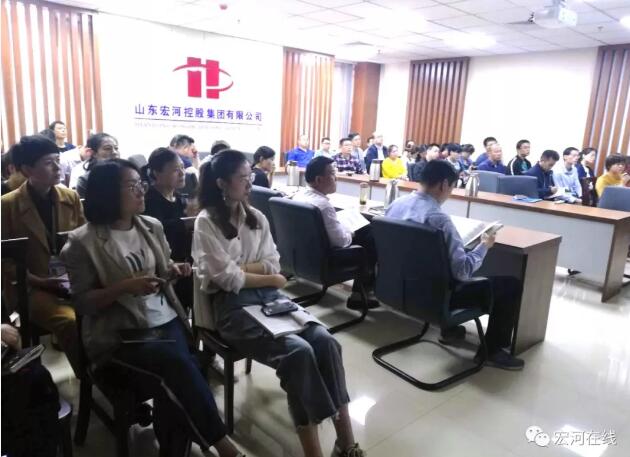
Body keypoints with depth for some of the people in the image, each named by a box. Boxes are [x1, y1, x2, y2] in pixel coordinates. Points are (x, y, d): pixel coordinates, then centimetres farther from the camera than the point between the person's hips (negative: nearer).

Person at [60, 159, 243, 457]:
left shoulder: (152, 226, 8)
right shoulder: (83, 242, -8)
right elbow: (82, 302, -7)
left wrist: (173, 271, -5)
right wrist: (125, 287, -21)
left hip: (165, 320, 5)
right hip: (119, 333, -4)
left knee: (172, 380, -26)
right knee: (178, 363, -28)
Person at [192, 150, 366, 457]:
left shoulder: (257, 218, 13)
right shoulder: (206, 223, -4)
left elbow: (273, 265, 7)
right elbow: (228, 278, -11)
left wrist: (238, 267, -8)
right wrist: (271, 279, -3)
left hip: (268, 297, 6)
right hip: (231, 305, -5)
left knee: (324, 340, -19)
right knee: (298, 351, -28)